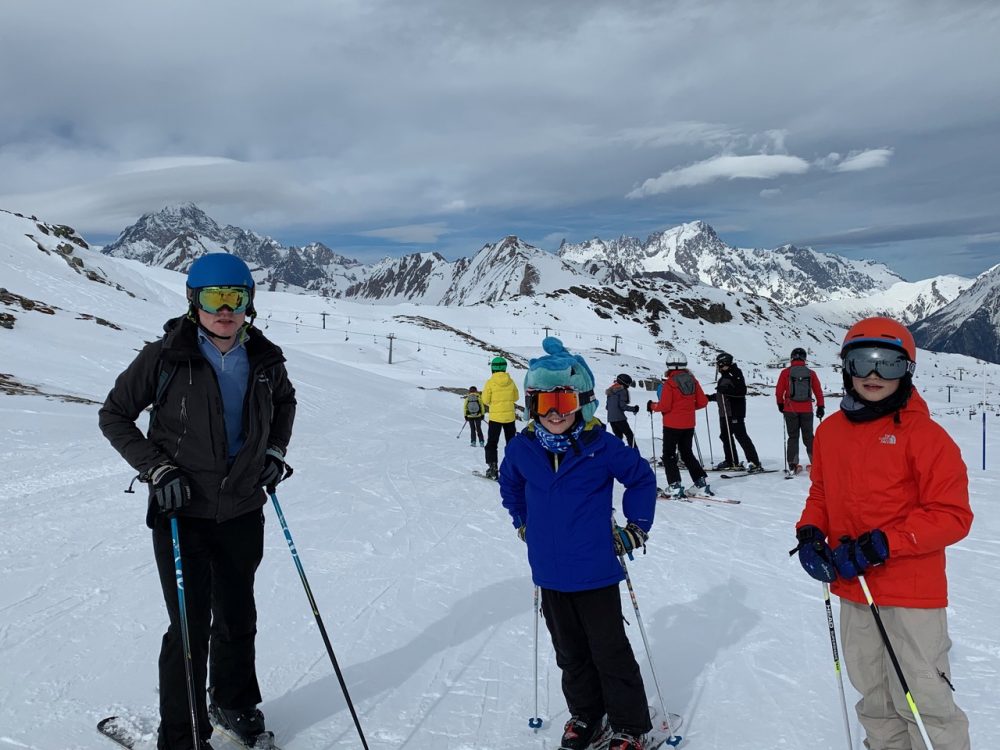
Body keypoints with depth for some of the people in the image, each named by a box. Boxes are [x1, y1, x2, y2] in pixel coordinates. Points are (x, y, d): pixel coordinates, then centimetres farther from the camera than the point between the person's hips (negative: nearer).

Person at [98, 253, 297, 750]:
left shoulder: (263, 359, -2)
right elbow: (114, 416, -3)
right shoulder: (166, 356, -13)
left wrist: (275, 450, 6)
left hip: (242, 513, 4)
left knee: (237, 619, 18)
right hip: (182, 512, -3)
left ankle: (235, 704, 42)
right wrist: (157, 469, -13)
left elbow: (285, 401, 20)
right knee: (191, 627, 1)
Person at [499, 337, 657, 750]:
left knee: (610, 653, 8)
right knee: (571, 654, 20)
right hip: (551, 573, 4)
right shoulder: (523, 447, -5)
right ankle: (585, 716, 40)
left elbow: (642, 477, -2)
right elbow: (509, 483, 17)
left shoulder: (601, 446, -16)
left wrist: (636, 527, -2)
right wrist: (523, 522, 14)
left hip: (595, 572, -4)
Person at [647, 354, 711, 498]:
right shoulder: (693, 380, 3)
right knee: (687, 454, 19)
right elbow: (703, 401, 5)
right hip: (689, 425, 6)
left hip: (672, 425, -6)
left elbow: (664, 406, -19)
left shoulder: (670, 383, -15)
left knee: (669, 455, 4)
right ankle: (702, 482, 15)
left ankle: (675, 487, -3)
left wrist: (652, 406, -1)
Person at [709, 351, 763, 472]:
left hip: (735, 412, -10)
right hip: (724, 413, 10)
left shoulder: (735, 374, -10)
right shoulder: (724, 376, 18)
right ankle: (732, 462, 20)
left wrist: (726, 389, -31)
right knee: (725, 436, 11)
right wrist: (709, 397, 29)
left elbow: (741, 391, -22)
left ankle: (754, 462, -9)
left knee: (741, 436, -10)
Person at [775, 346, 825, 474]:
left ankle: (793, 464, 1)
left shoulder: (786, 372, -4)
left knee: (793, 437, 6)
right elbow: (819, 392, 4)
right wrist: (821, 407, 14)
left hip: (790, 410, -1)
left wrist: (780, 404, 15)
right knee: (808, 436, 11)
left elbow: (779, 391, -1)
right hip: (807, 410, 1)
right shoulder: (811, 373, 1)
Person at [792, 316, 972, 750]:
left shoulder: (924, 434, -13)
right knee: (873, 693, 20)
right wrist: (810, 534, -2)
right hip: (853, 588, 6)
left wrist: (883, 544, -23)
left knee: (921, 698, 3)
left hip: (912, 589, -5)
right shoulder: (830, 431, 4)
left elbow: (952, 515, -15)